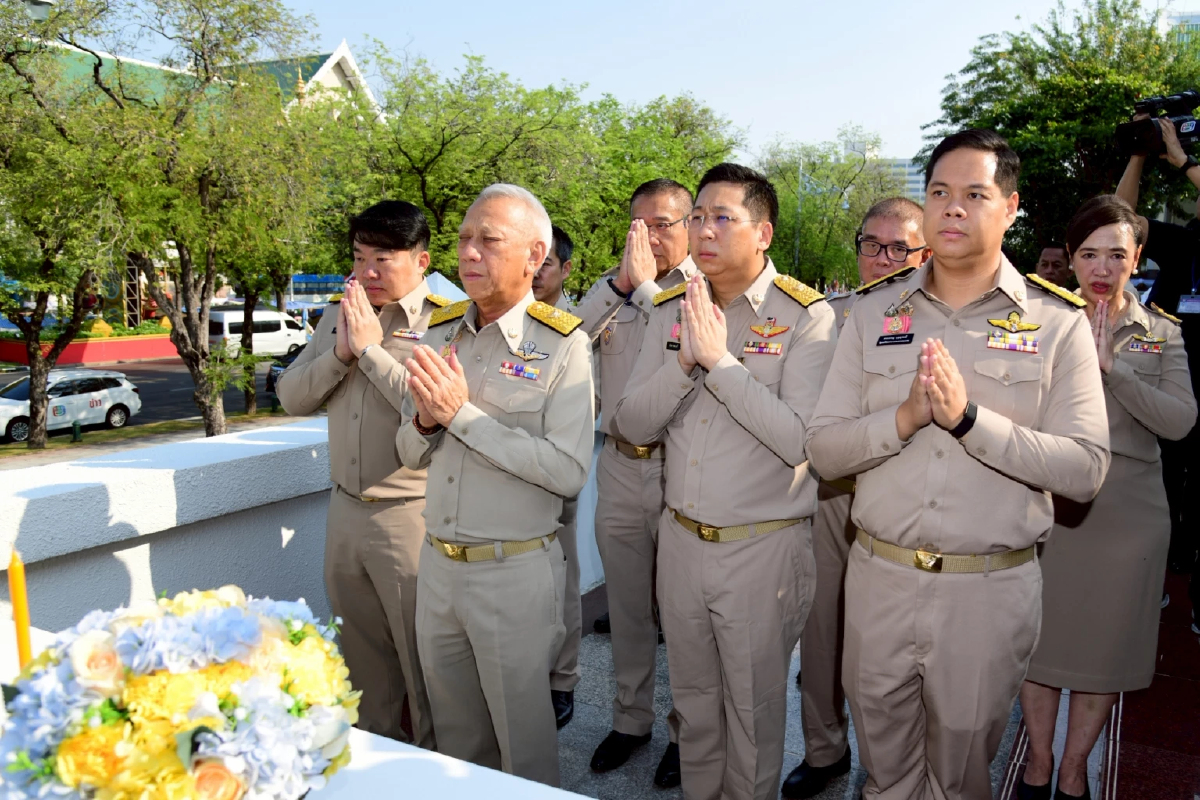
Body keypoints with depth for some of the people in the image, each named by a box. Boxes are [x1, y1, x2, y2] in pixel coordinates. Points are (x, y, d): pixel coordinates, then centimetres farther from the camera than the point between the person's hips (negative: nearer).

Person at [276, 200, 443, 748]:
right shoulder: (338, 320, 10)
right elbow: (291, 398, 8)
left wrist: (371, 348, -19)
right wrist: (340, 352, -8)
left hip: (412, 516, -7)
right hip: (345, 511, 7)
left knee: (423, 658, 6)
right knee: (362, 653, 20)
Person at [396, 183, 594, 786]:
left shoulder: (561, 346, -12)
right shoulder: (437, 334, 5)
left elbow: (569, 471, -22)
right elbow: (411, 454, 11)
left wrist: (462, 414, -22)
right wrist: (426, 423, -12)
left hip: (516, 572, -5)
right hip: (438, 563, 6)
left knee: (522, 737, 13)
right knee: (454, 733, 22)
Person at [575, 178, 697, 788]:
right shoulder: (613, 287, 8)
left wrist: (648, 285, -17)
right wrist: (620, 282, -14)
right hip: (620, 465, 4)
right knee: (627, 606, 17)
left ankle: (686, 728, 29)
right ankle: (631, 718, 36)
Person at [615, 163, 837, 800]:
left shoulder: (806, 316, -12)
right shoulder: (670, 311, 3)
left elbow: (801, 440, -23)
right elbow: (632, 424, -2)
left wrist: (720, 358, -24)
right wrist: (685, 361, -18)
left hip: (763, 548, -4)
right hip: (681, 538, 5)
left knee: (754, 711, 15)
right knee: (693, 701, 22)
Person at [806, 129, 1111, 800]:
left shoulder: (1058, 321, -4)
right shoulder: (874, 312, 1)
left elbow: (1086, 470, -12)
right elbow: (824, 450, -3)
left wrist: (968, 416, -23)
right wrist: (903, 417, -20)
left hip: (992, 588, -1)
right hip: (880, 576, 2)